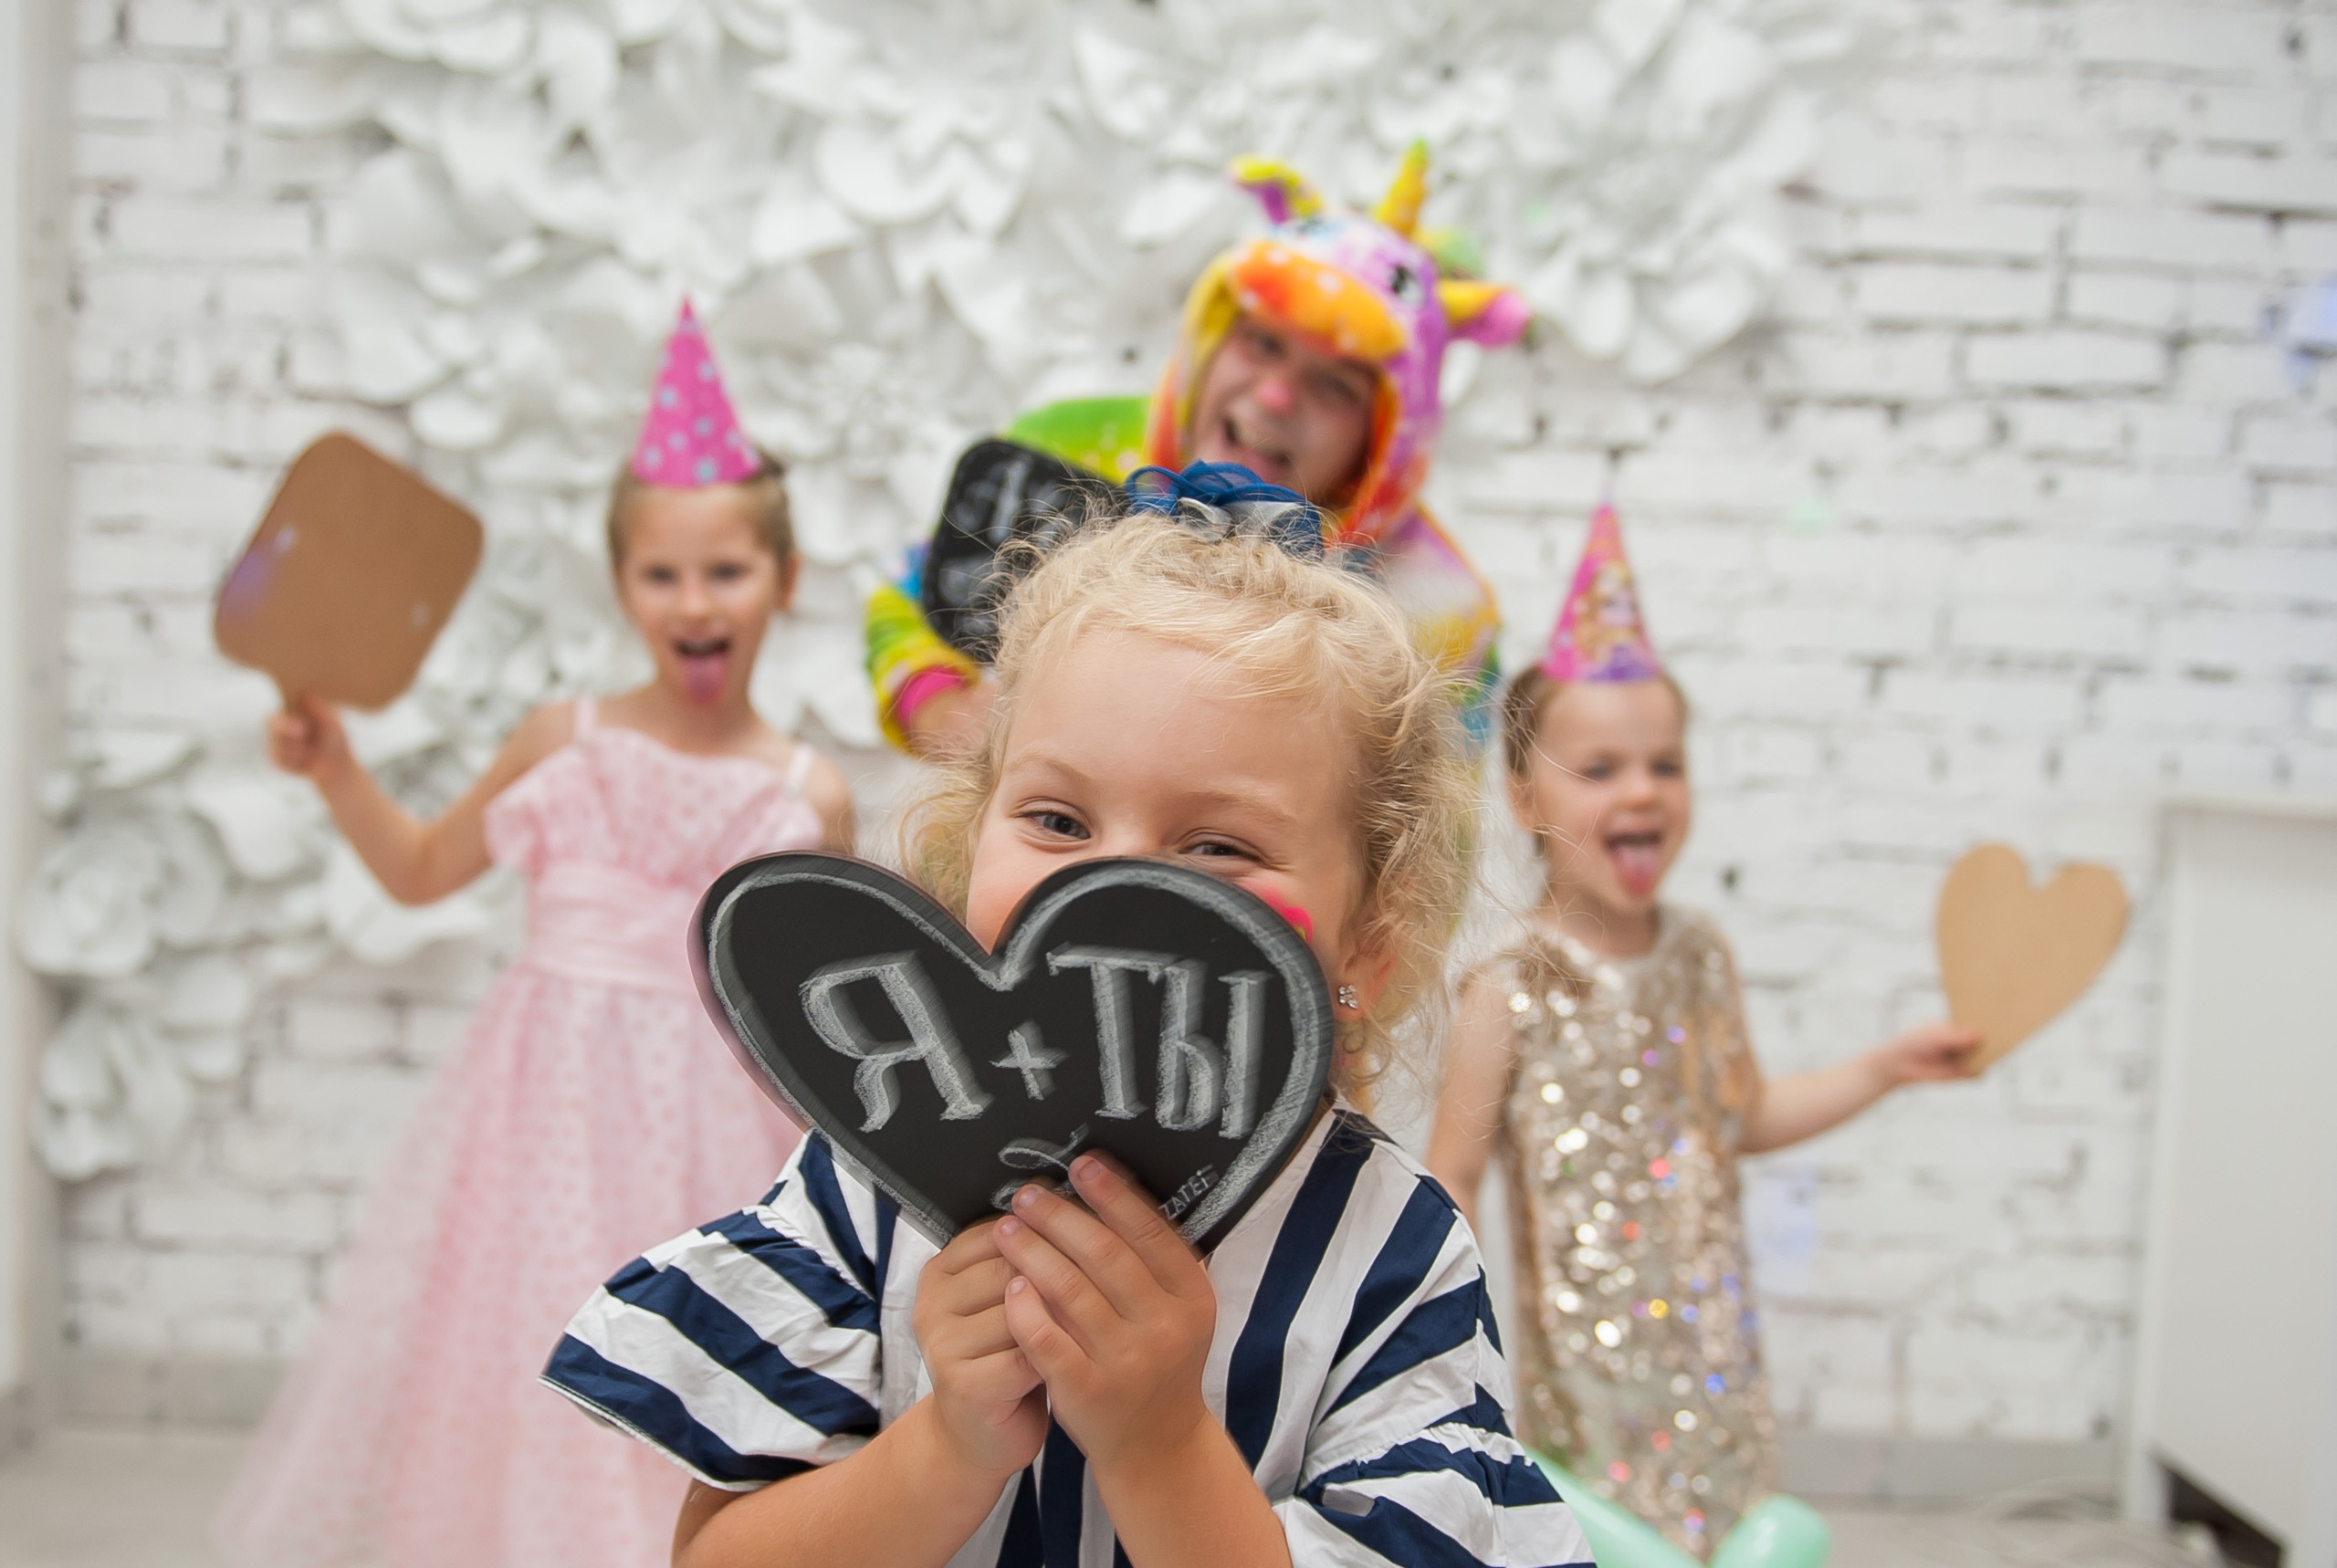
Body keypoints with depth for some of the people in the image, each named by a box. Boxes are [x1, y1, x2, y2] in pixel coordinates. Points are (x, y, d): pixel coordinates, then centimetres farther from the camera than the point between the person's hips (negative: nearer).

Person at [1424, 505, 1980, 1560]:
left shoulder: (1702, 957, 2)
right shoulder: (1510, 994, -15)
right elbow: (1453, 1174, -9)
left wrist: (1886, 1068, 14)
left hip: (1713, 1340, 5)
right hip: (1588, 1352, -5)